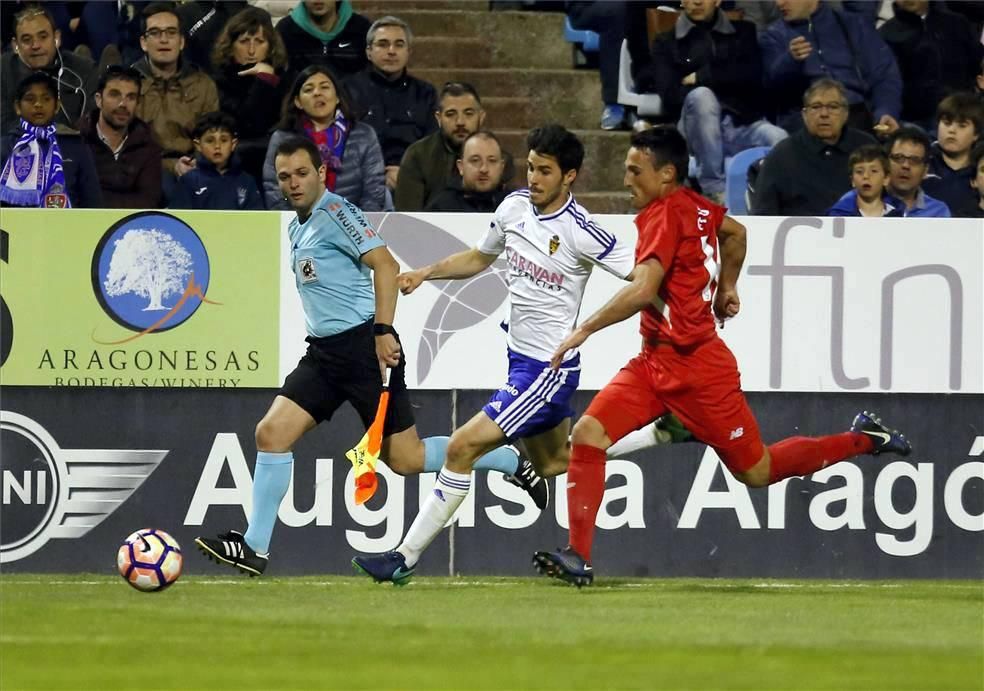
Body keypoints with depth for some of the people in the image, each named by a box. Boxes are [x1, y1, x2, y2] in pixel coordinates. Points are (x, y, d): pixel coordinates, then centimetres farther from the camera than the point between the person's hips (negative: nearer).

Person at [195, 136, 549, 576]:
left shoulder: (335, 212, -10)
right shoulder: (297, 227, 17)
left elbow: (385, 265, -18)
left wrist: (383, 331, -23)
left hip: (364, 345, -9)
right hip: (325, 352, 9)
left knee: (404, 459, -4)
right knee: (272, 433, -6)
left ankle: (511, 463, 14)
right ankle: (254, 548, -5)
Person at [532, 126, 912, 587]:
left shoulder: (664, 215, -20)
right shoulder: (696, 207, 6)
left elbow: (642, 290, -32)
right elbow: (735, 231, 27)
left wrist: (583, 331, -27)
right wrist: (727, 287, 35)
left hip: (694, 368, -9)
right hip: (655, 362, 9)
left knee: (757, 471, 5)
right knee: (587, 435, -7)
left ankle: (862, 440, 23)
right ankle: (578, 557, -11)